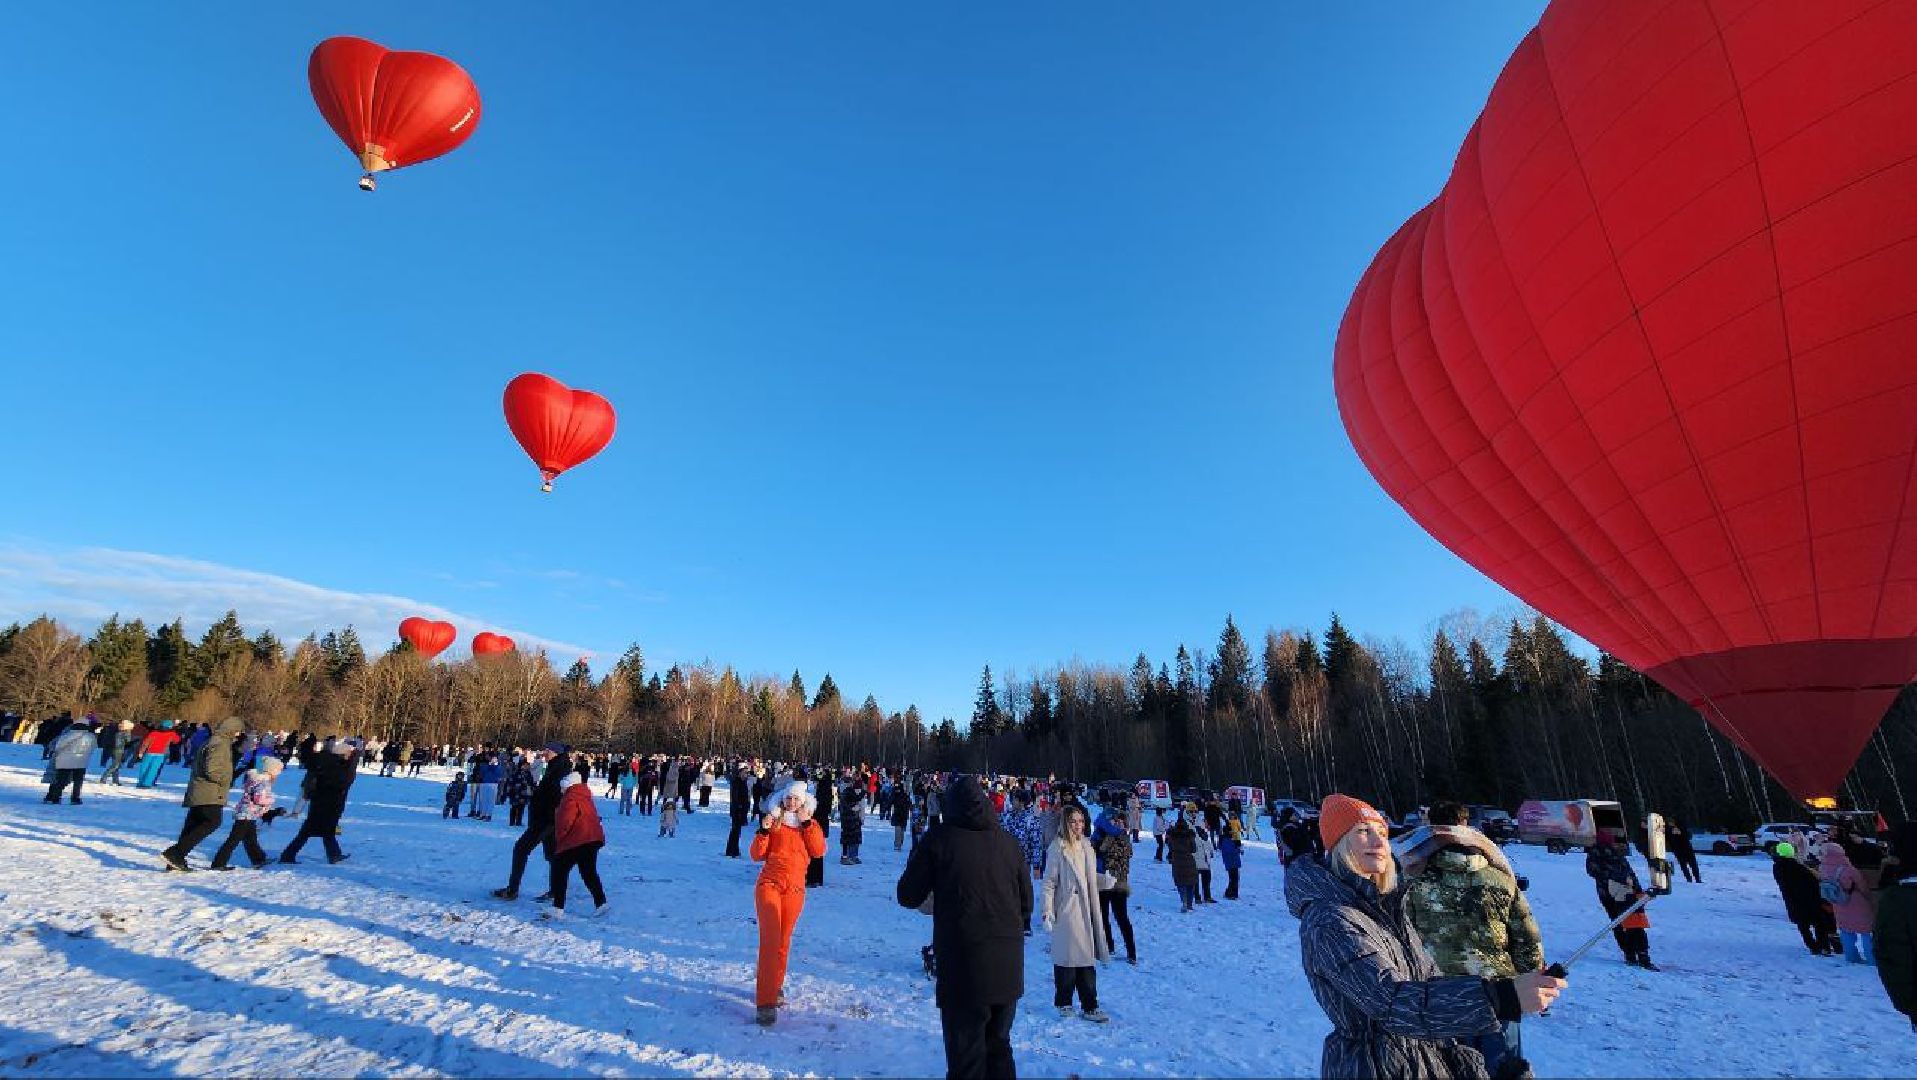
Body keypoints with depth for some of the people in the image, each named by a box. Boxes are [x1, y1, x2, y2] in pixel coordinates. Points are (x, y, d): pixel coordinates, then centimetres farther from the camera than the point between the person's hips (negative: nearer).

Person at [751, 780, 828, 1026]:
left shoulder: (811, 826, 9)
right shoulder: (774, 821, 4)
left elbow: (819, 851, -6)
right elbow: (757, 855, 1)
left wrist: (808, 824, -11)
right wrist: (764, 831, -14)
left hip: (795, 889, 3)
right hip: (769, 883, -2)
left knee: (783, 940, 12)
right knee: (770, 937, -15)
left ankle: (775, 986, 32)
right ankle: (766, 1002, -15)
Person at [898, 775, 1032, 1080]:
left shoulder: (938, 839, -8)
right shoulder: (1008, 842, 3)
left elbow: (908, 896, -1)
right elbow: (1026, 903, 11)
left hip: (963, 964, -4)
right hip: (1007, 965, 4)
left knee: (966, 1053, 9)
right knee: (999, 1044, 22)